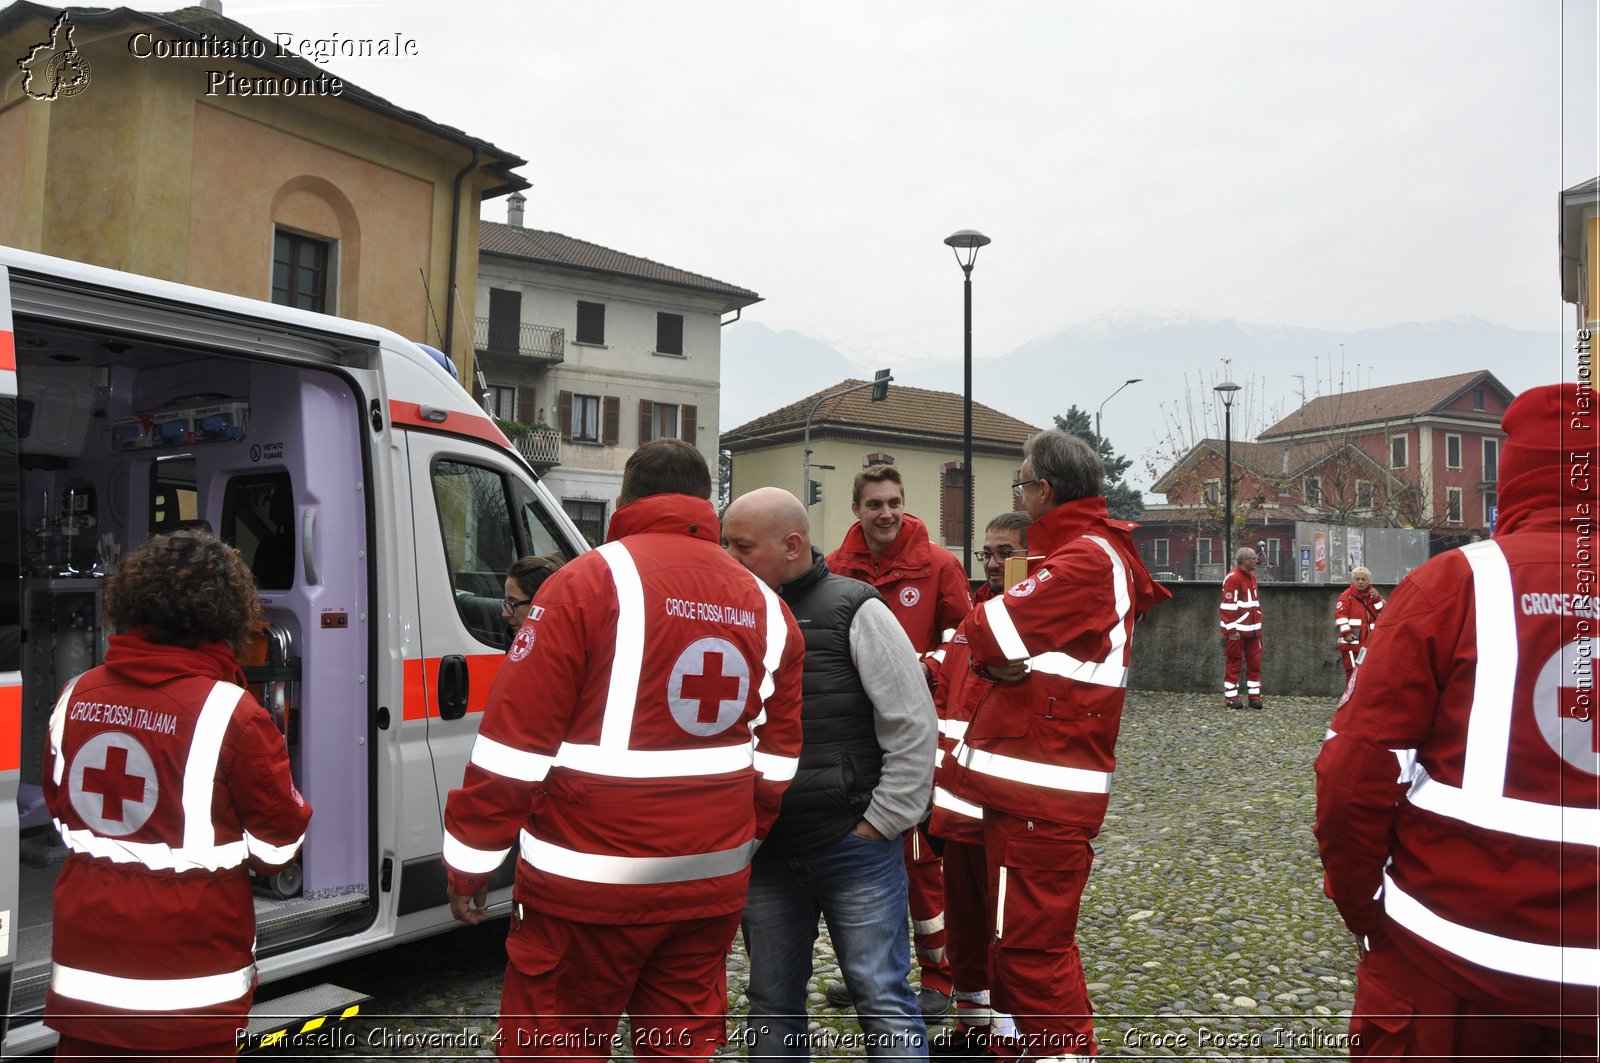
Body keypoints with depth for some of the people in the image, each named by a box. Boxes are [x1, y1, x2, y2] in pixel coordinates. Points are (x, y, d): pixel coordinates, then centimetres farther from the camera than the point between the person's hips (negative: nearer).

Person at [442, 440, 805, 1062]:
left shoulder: (591, 582, -10)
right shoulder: (765, 607, 7)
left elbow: (515, 741, -12)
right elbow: (777, 761, 12)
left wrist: (471, 862, -2)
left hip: (590, 883, -5)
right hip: (711, 882, 6)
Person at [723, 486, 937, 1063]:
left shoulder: (853, 611, -8)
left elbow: (914, 725, -9)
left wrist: (880, 824, -9)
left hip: (854, 847, -5)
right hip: (763, 853, 5)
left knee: (884, 999, 3)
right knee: (772, 1006, 15)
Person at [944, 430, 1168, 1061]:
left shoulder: (1085, 559, -15)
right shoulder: (1103, 552, 16)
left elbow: (984, 634, -18)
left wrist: (990, 643, 1)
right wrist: (1006, 653, -6)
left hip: (1042, 788, -10)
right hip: (1037, 777, 10)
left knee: (1030, 945, -4)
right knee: (1022, 934, 20)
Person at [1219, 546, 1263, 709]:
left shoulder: (1251, 577, 15)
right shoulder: (1233, 578, -14)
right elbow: (1228, 606, -17)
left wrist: (1258, 626, 20)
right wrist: (1231, 630, -18)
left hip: (1252, 630, 8)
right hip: (1237, 631, -8)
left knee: (1255, 663, 8)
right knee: (1234, 663, 0)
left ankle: (1254, 696, 14)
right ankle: (1231, 697, 7)